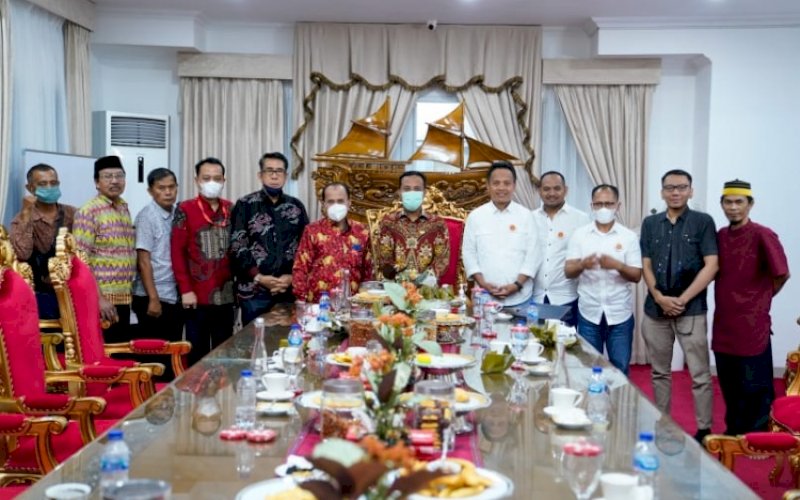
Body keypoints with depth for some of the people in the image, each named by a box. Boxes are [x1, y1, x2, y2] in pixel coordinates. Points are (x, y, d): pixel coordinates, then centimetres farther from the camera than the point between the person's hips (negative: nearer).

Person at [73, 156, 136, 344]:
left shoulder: (124, 209, 12)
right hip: (102, 300, -7)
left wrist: (129, 292, 14)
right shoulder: (89, 212, -10)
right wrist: (98, 298, -19)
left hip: (123, 298, 7)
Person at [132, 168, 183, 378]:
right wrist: (153, 299, -15)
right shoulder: (147, 216, -9)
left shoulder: (178, 214, 8)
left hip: (174, 297, 6)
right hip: (154, 298, -6)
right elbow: (143, 261, -12)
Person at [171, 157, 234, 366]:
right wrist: (185, 289, -11)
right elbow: (177, 251, -5)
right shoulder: (185, 210, -2)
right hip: (197, 295, -3)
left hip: (225, 295, 3)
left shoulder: (231, 210, 9)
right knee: (197, 353, 6)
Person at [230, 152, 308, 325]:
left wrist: (293, 276, -6)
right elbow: (237, 248, -5)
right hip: (254, 291, -2)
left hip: (290, 290, 3)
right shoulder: (245, 205, 0)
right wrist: (259, 278, -13)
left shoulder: (296, 206, 9)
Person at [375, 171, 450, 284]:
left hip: (426, 285, 0)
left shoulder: (437, 223, 10)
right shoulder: (388, 223, 10)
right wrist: (401, 277, -13)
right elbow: (383, 259, 5)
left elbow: (442, 259, 4)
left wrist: (428, 276, -15)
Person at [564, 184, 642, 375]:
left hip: (620, 314, -1)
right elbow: (568, 272, -1)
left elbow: (637, 276, -2)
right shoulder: (580, 235, 2)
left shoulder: (629, 236, 0)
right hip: (589, 313, 1)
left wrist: (618, 266, -23)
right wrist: (582, 265, -23)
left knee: (620, 370, 7)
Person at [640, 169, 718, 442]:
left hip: (691, 309, -4)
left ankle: (704, 431, 7)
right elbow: (646, 265, 8)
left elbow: (711, 266, -7)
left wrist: (682, 299, -11)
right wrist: (659, 297, -8)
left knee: (700, 374, -1)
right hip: (655, 309, 4)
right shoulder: (650, 223, 10)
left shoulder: (703, 222, -1)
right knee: (660, 372, 12)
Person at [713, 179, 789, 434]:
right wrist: (729, 297, 7)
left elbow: (782, 273, -15)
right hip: (724, 324, 6)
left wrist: (762, 298, -1)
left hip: (753, 326, -6)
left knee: (755, 387, 4)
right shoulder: (720, 236, 8)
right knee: (729, 386, 16)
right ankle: (734, 433, 30)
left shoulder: (762, 235, -12)